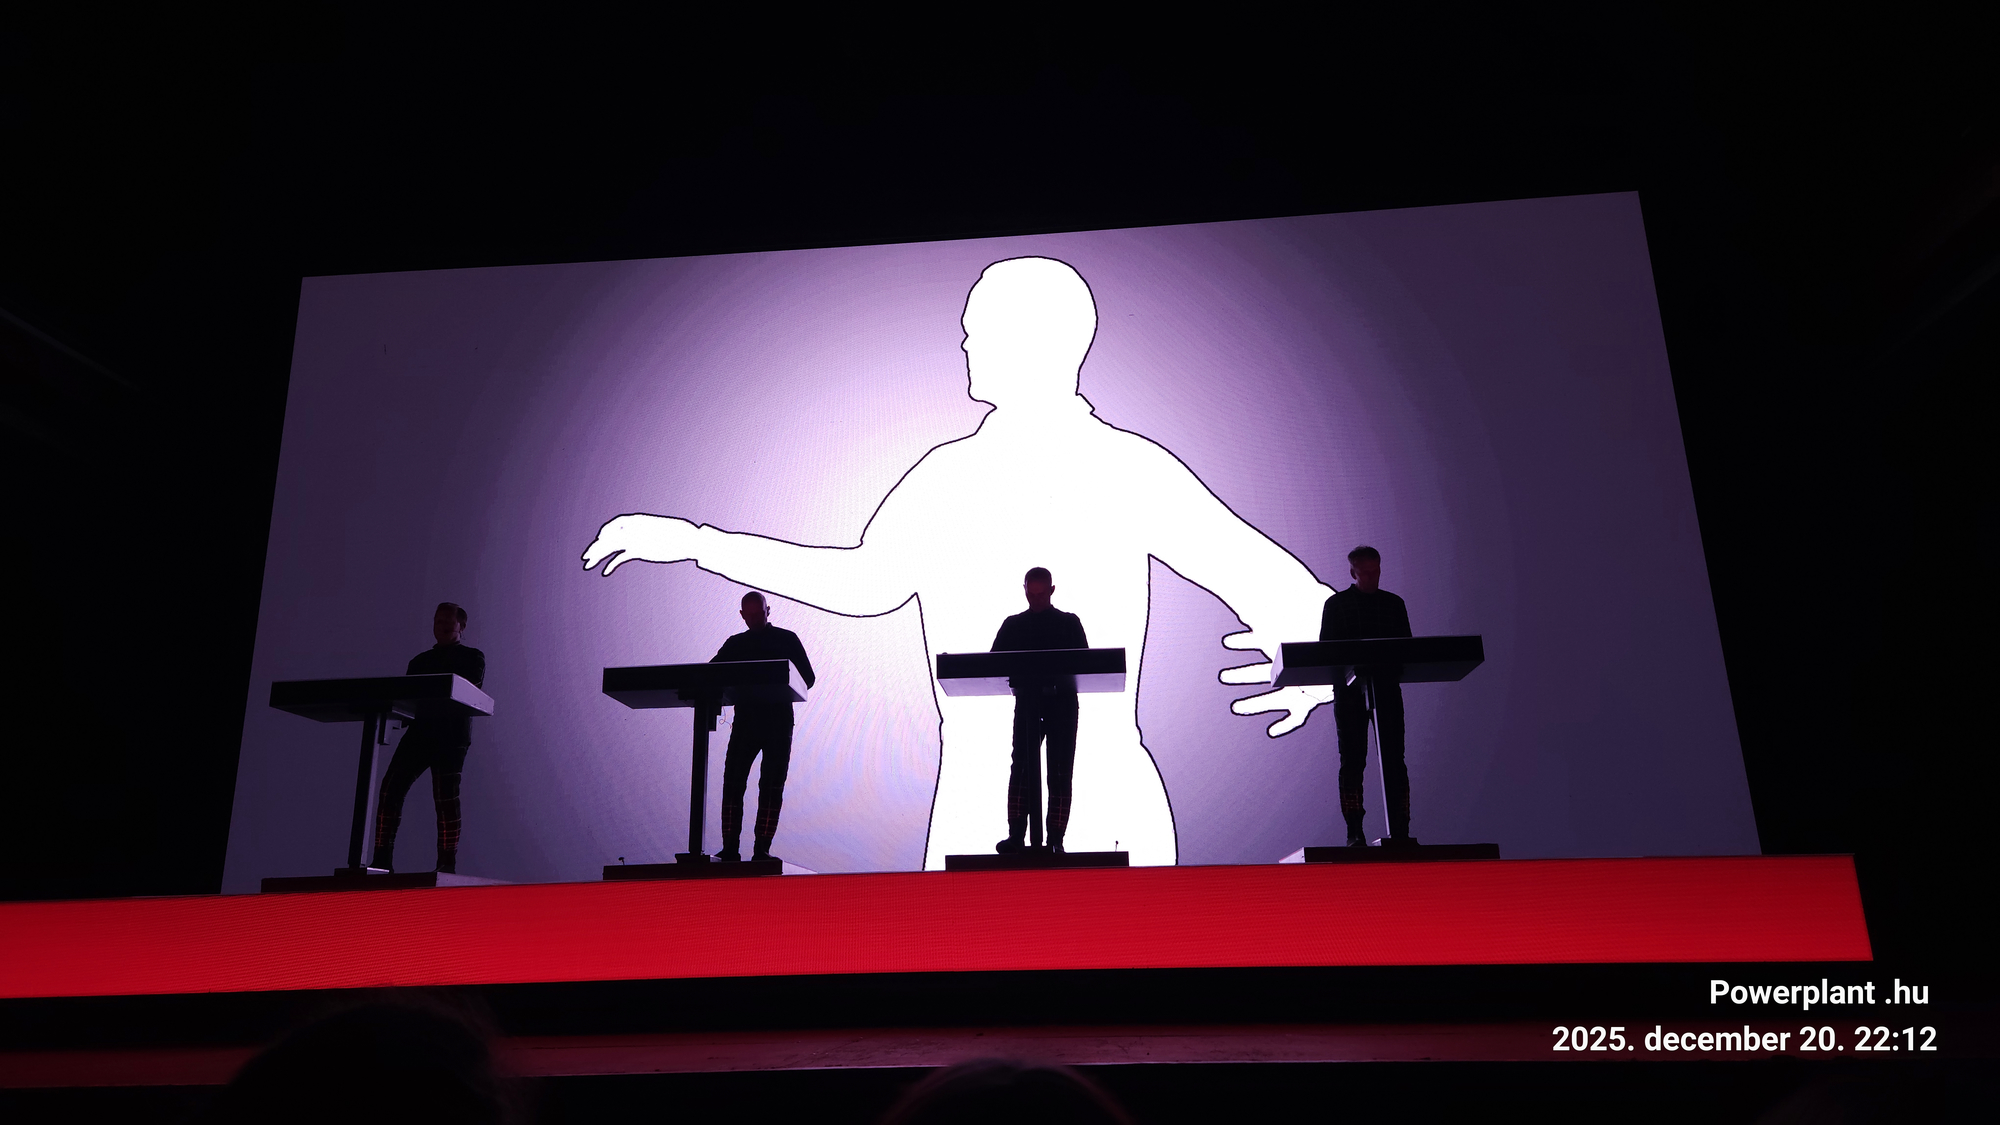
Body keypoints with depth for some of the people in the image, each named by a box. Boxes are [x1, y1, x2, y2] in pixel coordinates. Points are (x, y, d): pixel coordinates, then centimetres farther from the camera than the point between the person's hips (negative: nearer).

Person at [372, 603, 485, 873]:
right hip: (419, 731, 5)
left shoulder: (472, 658, 10)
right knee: (392, 787, -9)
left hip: (451, 736, -5)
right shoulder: (419, 661, 25)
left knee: (445, 797, -10)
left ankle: (447, 864, -5)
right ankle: (382, 859, -7)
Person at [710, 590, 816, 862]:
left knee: (772, 785, -4)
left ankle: (762, 848, -2)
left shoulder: (787, 639, 8)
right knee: (732, 781, -7)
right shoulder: (735, 644, 16)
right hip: (745, 719, 2)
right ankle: (730, 848, -5)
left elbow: (807, 677, 5)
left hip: (778, 721, -2)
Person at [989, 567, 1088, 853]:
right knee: (1022, 768, -9)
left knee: (1060, 772, -2)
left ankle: (1055, 839, 0)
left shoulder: (1070, 623, 10)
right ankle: (1016, 835, -10)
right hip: (1027, 702, 0)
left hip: (1062, 703, 0)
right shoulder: (1013, 626, 13)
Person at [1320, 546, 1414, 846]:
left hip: (1387, 687, 2)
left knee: (1394, 759, -1)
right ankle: (1354, 832, 0)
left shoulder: (1394, 604, 13)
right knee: (1352, 761, -2)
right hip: (1349, 690, -2)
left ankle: (1400, 830, 1)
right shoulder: (1336, 604, 5)